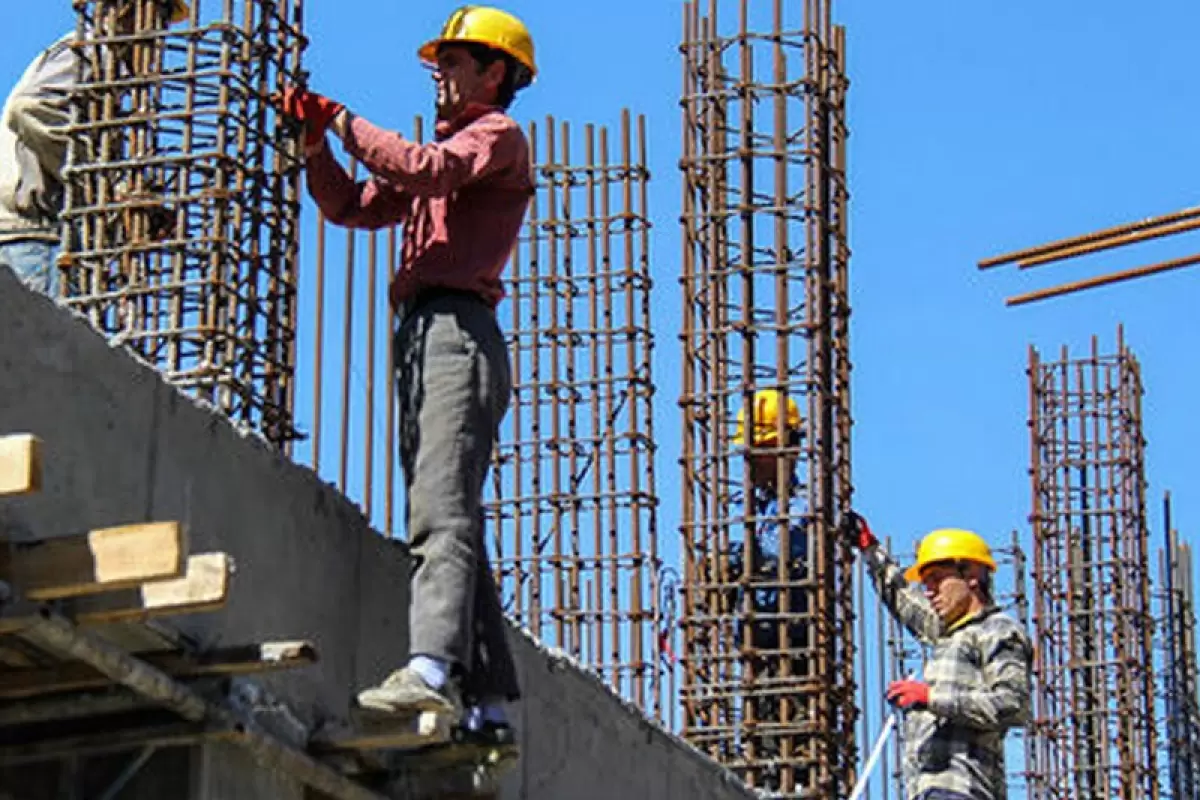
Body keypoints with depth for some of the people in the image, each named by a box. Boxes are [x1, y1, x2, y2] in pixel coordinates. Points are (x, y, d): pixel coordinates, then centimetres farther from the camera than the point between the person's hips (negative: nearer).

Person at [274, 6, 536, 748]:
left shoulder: (499, 136, 4)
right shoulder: (450, 146, 31)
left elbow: (423, 168, -16)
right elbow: (354, 206, 26)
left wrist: (344, 118, -6)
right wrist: (317, 137, 12)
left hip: (460, 331, -9)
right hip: (422, 333, 9)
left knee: (442, 512, -24)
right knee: (448, 520, 4)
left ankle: (432, 669, -39)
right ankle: (487, 701, 3)